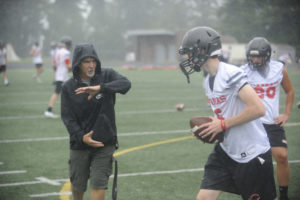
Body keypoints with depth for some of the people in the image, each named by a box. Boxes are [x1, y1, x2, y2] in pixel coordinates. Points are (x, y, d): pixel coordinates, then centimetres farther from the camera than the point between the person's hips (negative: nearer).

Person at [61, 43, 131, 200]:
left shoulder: (107, 75, -4)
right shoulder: (69, 87, -2)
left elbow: (125, 84, -25)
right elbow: (67, 117, -8)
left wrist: (100, 88, -41)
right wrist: (81, 137, -25)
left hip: (104, 142, -1)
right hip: (80, 144, 1)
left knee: (98, 184, -7)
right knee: (78, 184, 12)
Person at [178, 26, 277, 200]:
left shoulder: (231, 74, -20)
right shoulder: (209, 81, 9)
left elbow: (258, 109, -27)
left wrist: (223, 124, -20)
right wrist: (212, 126, 2)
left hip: (252, 153, -8)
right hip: (226, 151, 8)